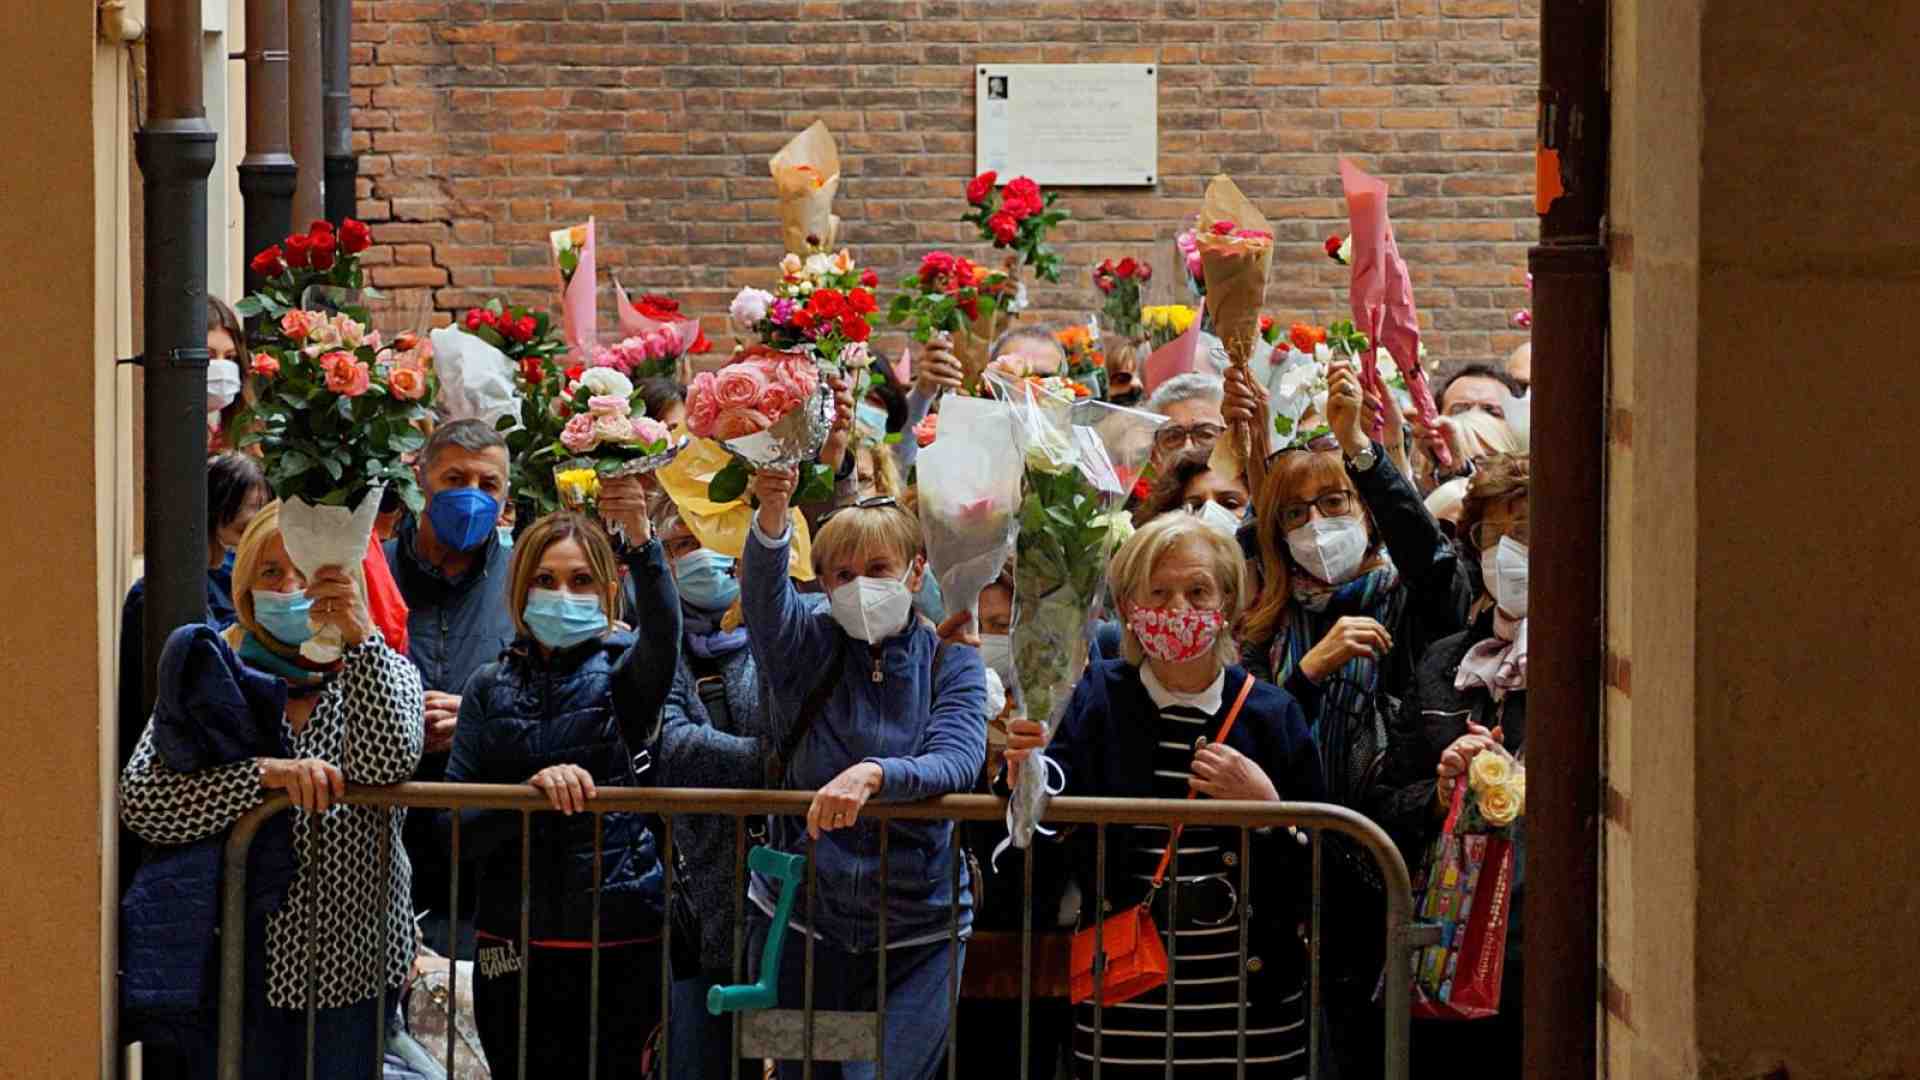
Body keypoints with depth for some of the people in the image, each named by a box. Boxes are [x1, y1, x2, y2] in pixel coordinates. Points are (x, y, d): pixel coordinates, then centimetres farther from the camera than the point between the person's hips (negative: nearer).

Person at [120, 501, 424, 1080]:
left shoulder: (385, 673, 5)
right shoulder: (211, 676, 3)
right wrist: (266, 773, -22)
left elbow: (388, 765, -18)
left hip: (348, 967, 0)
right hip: (238, 965, 0)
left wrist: (362, 638, -24)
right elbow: (138, 802, -11)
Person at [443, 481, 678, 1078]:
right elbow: (457, 817, 1)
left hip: (618, 939, -2)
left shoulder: (620, 672, 2)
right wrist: (531, 789, -18)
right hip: (515, 941, 2)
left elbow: (663, 634, -22)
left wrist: (642, 541, -39)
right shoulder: (491, 687, 9)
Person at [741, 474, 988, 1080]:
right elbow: (764, 594, -23)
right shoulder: (807, 647, 0)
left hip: (918, 932, -2)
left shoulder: (951, 661, -1)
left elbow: (957, 762, -19)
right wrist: (771, 513, -44)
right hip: (800, 919, 2)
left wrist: (874, 774, -39)